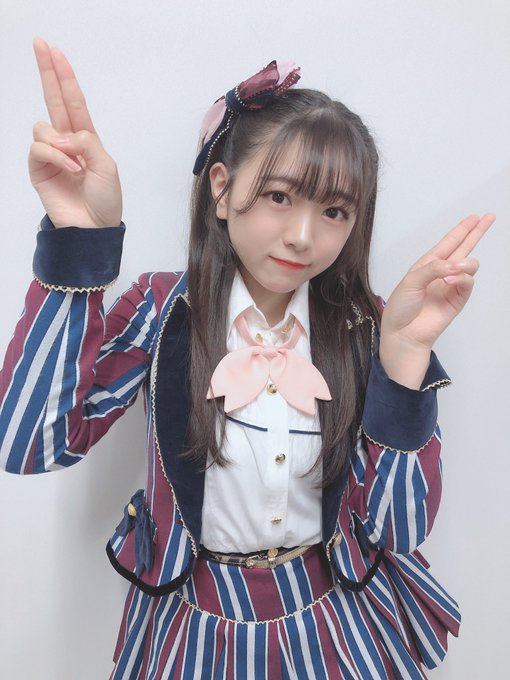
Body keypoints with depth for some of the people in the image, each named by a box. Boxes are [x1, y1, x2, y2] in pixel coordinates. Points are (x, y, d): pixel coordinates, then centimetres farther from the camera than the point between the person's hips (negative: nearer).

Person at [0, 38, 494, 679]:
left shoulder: (364, 329, -11)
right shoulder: (162, 309, -13)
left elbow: (398, 527, -14)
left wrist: (406, 349, -26)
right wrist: (79, 238, -31)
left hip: (335, 617, 1)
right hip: (195, 620, 0)